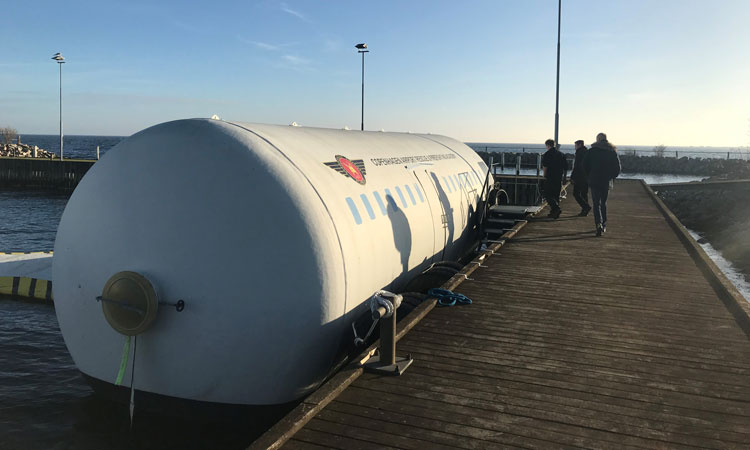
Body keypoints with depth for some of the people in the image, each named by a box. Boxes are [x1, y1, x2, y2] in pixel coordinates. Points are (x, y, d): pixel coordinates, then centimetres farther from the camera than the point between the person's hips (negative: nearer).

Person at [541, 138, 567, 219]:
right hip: (559, 178, 6)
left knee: (548, 195, -3)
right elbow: (566, 167, 13)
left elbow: (544, 166, -14)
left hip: (550, 178, -6)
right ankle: (554, 212, 16)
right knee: (556, 195, 14)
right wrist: (564, 177, 21)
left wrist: (545, 175, 1)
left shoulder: (547, 154, -7)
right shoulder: (561, 154, 11)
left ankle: (556, 208, -22)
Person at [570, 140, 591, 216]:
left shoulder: (579, 152, -11)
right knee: (584, 194, 13)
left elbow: (577, 166, -17)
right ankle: (584, 211, 14)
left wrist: (572, 177, -15)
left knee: (576, 193, -5)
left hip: (579, 177, -9)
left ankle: (586, 207, -16)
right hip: (587, 177, 9)